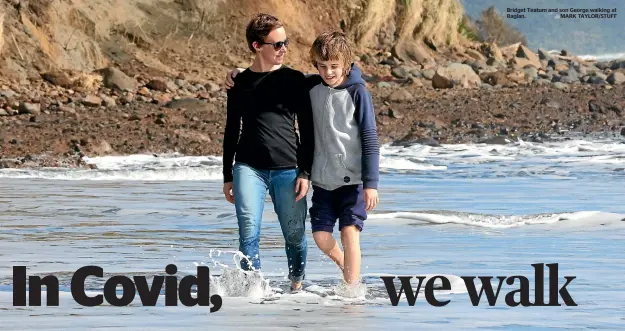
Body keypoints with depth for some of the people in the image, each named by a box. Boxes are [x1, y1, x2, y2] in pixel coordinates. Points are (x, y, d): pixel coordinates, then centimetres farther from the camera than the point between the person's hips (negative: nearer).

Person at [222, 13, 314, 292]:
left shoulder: (294, 80, 4)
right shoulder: (240, 83, 8)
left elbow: (307, 130, 4)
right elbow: (231, 132, 14)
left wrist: (305, 172, -3)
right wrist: (227, 177, 13)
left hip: (288, 169, 0)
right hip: (249, 167, 0)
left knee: (295, 235, 4)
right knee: (249, 233, -12)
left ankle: (297, 285, 22)